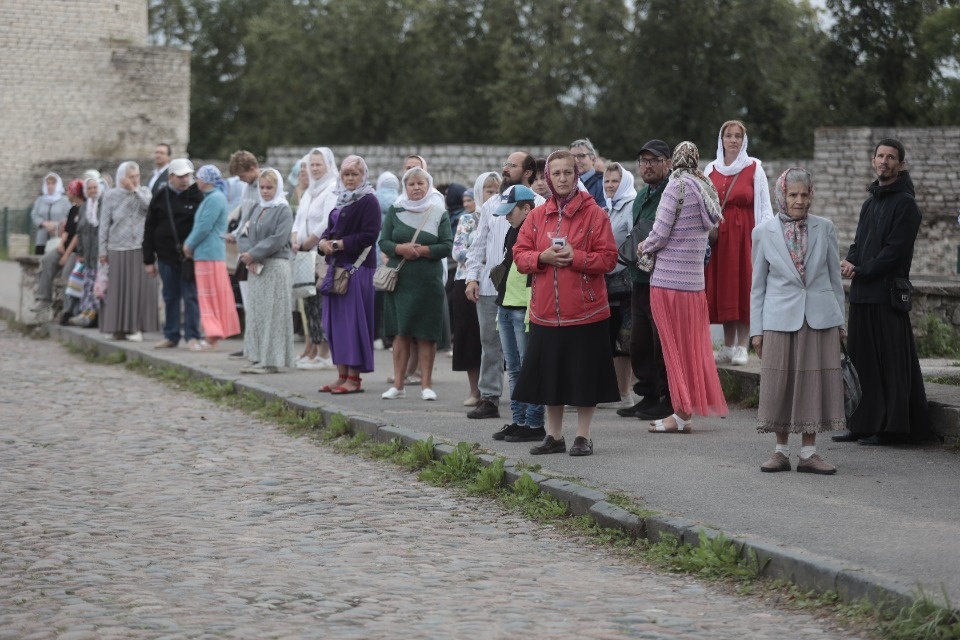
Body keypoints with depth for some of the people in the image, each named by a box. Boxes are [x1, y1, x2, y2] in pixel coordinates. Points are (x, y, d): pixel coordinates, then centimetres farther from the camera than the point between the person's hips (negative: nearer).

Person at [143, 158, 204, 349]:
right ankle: (171, 336, 18)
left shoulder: (197, 197, -2)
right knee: (170, 297, 10)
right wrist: (148, 260, 5)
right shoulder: (160, 198, 6)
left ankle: (192, 336, 2)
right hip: (166, 256, 3)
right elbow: (149, 230, 8)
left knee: (191, 296, -2)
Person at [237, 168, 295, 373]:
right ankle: (257, 358, 12)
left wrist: (253, 255, -15)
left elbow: (278, 239, -16)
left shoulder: (283, 210, -5)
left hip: (275, 267, -7)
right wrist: (247, 254, -9)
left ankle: (272, 359, -4)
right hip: (255, 268, 7)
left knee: (272, 313, -6)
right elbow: (243, 234, 10)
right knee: (255, 313, 8)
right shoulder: (257, 210, 16)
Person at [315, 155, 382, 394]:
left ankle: (354, 378, -4)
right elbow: (330, 229, 22)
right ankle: (342, 375, 13)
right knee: (335, 322, 8)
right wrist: (324, 242, -1)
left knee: (353, 320, -7)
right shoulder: (341, 200, 18)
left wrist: (338, 244, -13)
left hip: (358, 268, -8)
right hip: (337, 266, 8)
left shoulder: (369, 201, -7)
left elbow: (368, 237, -15)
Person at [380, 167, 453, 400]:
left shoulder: (439, 213, 2)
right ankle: (398, 385, 8)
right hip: (399, 280, 2)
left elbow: (447, 247, -4)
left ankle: (426, 384, 6)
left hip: (428, 282, -2)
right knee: (400, 333, 4)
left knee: (426, 334, 0)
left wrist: (421, 250, -15)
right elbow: (384, 242, 3)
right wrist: (401, 249, -16)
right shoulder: (395, 211, 8)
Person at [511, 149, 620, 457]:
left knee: (584, 376, 1)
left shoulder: (594, 213, -3)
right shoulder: (537, 215, 9)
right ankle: (554, 436, 21)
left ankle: (583, 437, 12)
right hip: (546, 313, 4)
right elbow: (520, 255, 7)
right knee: (550, 374, 9)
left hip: (585, 312, -4)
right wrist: (543, 257, -12)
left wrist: (576, 257, -20)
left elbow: (608, 258, -6)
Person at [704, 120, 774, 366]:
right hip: (718, 235, 3)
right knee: (723, 291, 3)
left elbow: (764, 206, -2)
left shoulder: (754, 168, 1)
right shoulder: (711, 170, 11)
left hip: (745, 235, -3)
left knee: (744, 290, -4)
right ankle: (728, 347, 10)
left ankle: (742, 347, 1)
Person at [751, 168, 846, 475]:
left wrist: (839, 320, 8)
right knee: (780, 386, 2)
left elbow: (835, 277, 9)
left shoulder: (824, 228, 3)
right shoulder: (763, 232, 2)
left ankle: (808, 452, 10)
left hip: (820, 319, 1)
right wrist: (756, 329, 3)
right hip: (780, 319, -1)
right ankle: (781, 451, 14)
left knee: (815, 384, 2)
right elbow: (758, 285, 6)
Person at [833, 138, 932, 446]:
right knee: (861, 360, 8)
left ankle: (891, 427, -1)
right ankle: (862, 424, 13)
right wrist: (850, 262, -2)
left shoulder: (904, 203, -7)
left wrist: (861, 271, -11)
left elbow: (895, 250, -14)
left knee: (890, 360, -5)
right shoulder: (870, 203, 20)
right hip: (862, 294, 8)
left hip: (887, 293, -8)